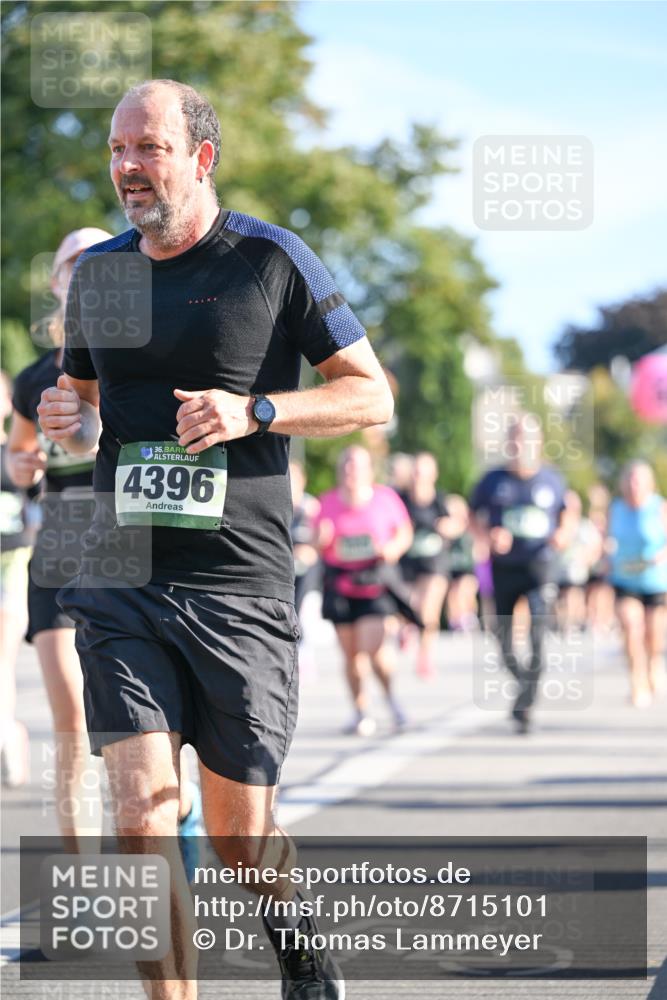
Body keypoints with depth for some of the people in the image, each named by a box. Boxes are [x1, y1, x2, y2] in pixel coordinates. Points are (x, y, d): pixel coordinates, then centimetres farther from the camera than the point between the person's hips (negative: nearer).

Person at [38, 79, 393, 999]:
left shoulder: (272, 259, -2)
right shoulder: (98, 271, 11)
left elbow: (373, 396, 1)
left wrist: (254, 411, -14)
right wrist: (71, 421, 0)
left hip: (240, 585, -3)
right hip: (122, 579, 3)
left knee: (239, 838, 6)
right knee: (141, 824, -12)